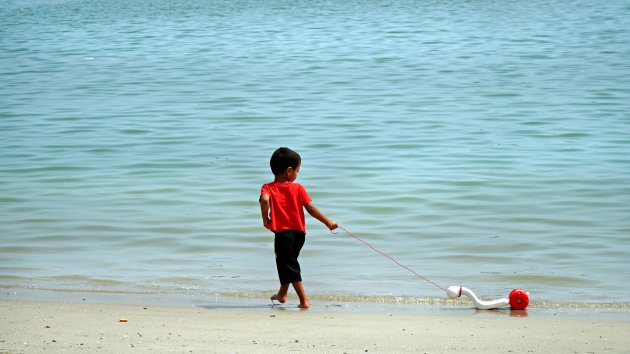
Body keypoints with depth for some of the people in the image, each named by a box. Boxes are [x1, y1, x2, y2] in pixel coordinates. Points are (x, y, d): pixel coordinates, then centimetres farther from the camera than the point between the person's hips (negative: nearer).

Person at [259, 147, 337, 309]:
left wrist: (265, 219, -12)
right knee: (289, 261, 24)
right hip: (299, 232, 4)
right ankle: (282, 294, 40)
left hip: (282, 233, -4)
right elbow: (311, 208, -4)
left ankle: (304, 300, -7)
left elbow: (265, 200, -26)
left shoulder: (268, 188, -4)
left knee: (290, 266, 1)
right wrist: (328, 222, 4)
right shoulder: (298, 188, 1)